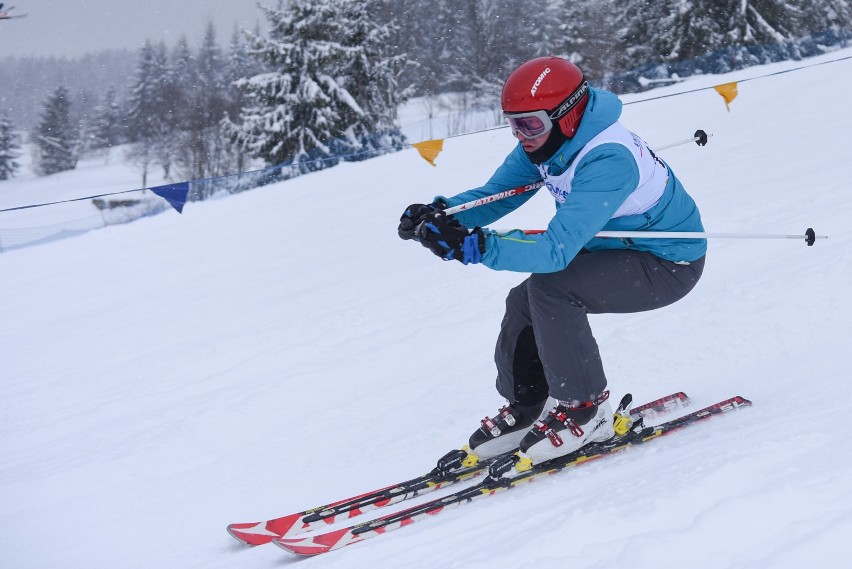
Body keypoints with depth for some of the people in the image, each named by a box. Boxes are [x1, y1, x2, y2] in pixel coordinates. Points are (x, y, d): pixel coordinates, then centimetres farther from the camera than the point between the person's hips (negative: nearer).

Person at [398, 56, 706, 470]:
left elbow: (558, 249, -42)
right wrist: (441, 212, -25)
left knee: (550, 288, -25)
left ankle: (586, 411, -11)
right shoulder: (546, 142, -8)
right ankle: (525, 410, 17)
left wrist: (473, 247, -51)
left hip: (669, 264, -9)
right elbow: (494, 195, -5)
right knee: (524, 302, 1)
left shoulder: (607, 161, -36)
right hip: (621, 247, 9)